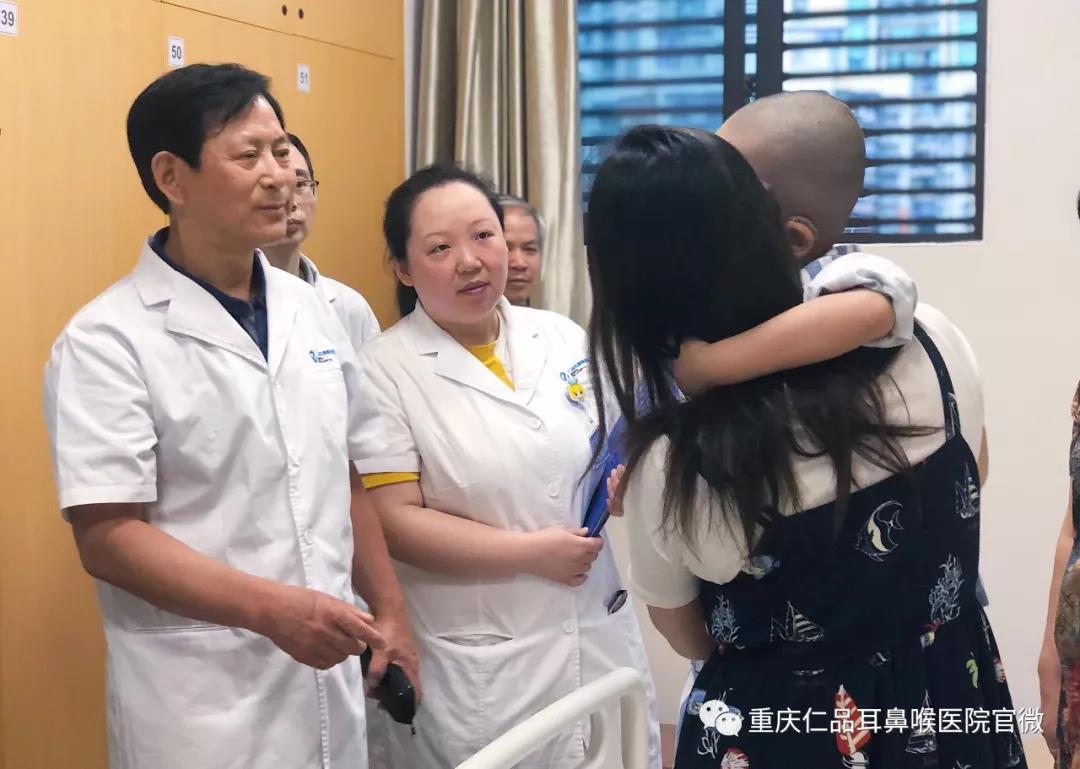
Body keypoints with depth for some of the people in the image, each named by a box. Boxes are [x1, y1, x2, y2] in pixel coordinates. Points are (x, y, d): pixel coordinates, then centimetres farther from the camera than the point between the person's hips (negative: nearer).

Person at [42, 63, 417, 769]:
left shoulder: (312, 311, 7)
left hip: (329, 680, 6)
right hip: (201, 705, -5)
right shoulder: (107, 342, -11)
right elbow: (107, 537, -16)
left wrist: (389, 610, 10)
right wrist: (274, 608, -24)